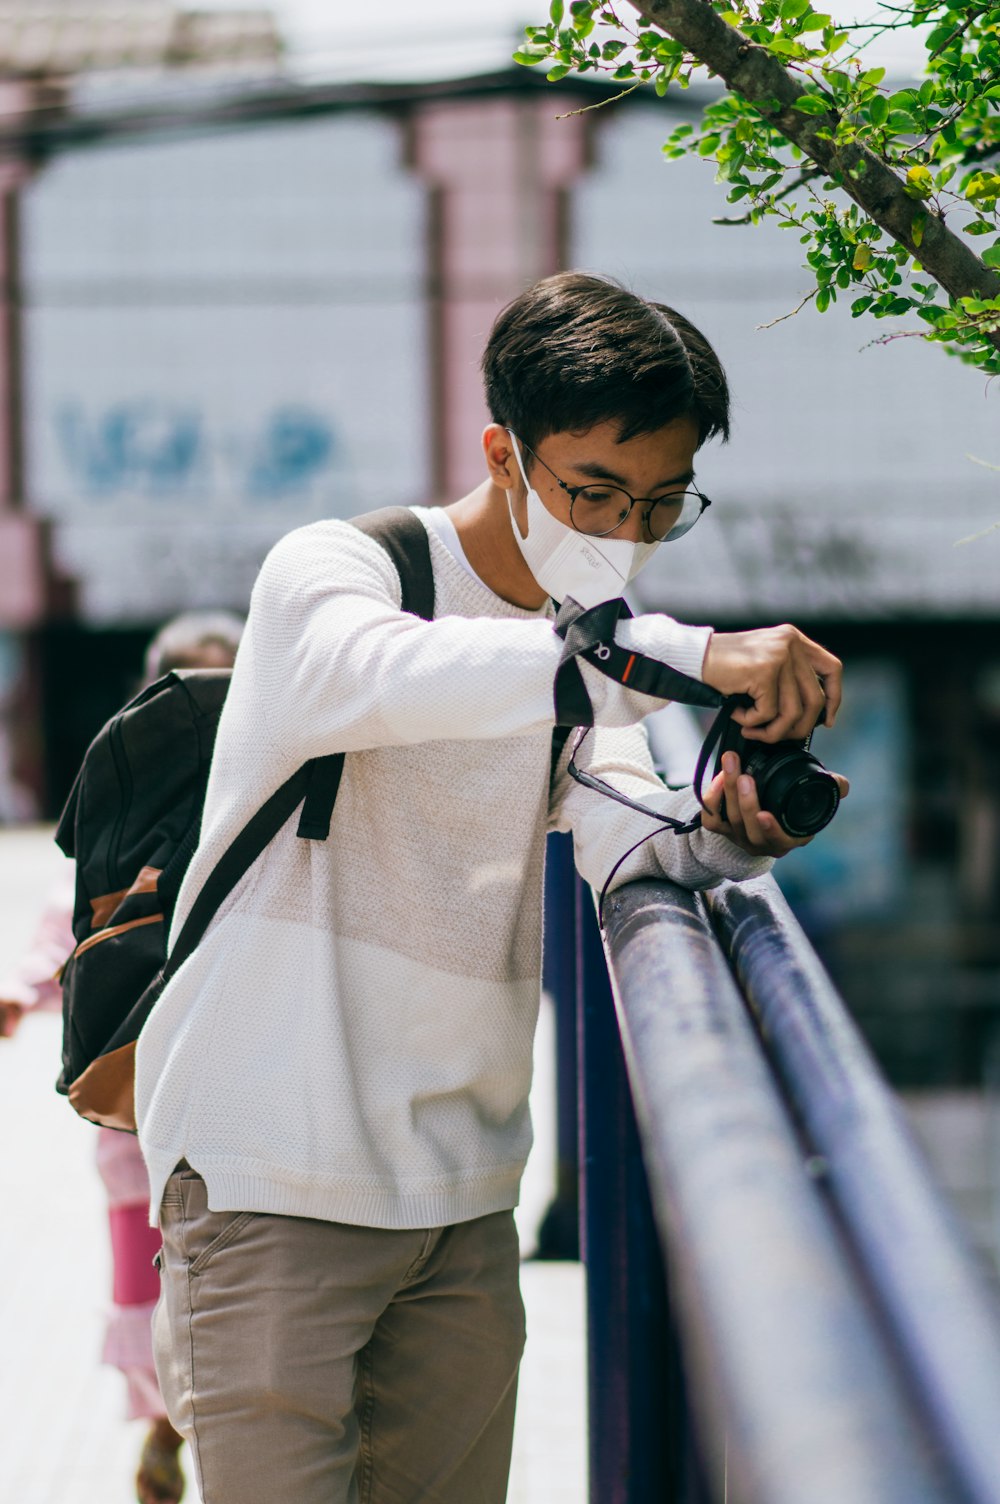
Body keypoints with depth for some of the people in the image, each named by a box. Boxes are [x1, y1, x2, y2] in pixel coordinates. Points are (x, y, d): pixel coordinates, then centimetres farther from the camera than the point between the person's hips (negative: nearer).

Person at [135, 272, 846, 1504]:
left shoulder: (596, 658, 12)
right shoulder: (327, 570, -10)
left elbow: (623, 841, -5)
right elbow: (383, 676, -35)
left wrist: (723, 831, -29)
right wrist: (680, 651, -45)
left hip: (461, 1191, 6)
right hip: (274, 1172, -6)